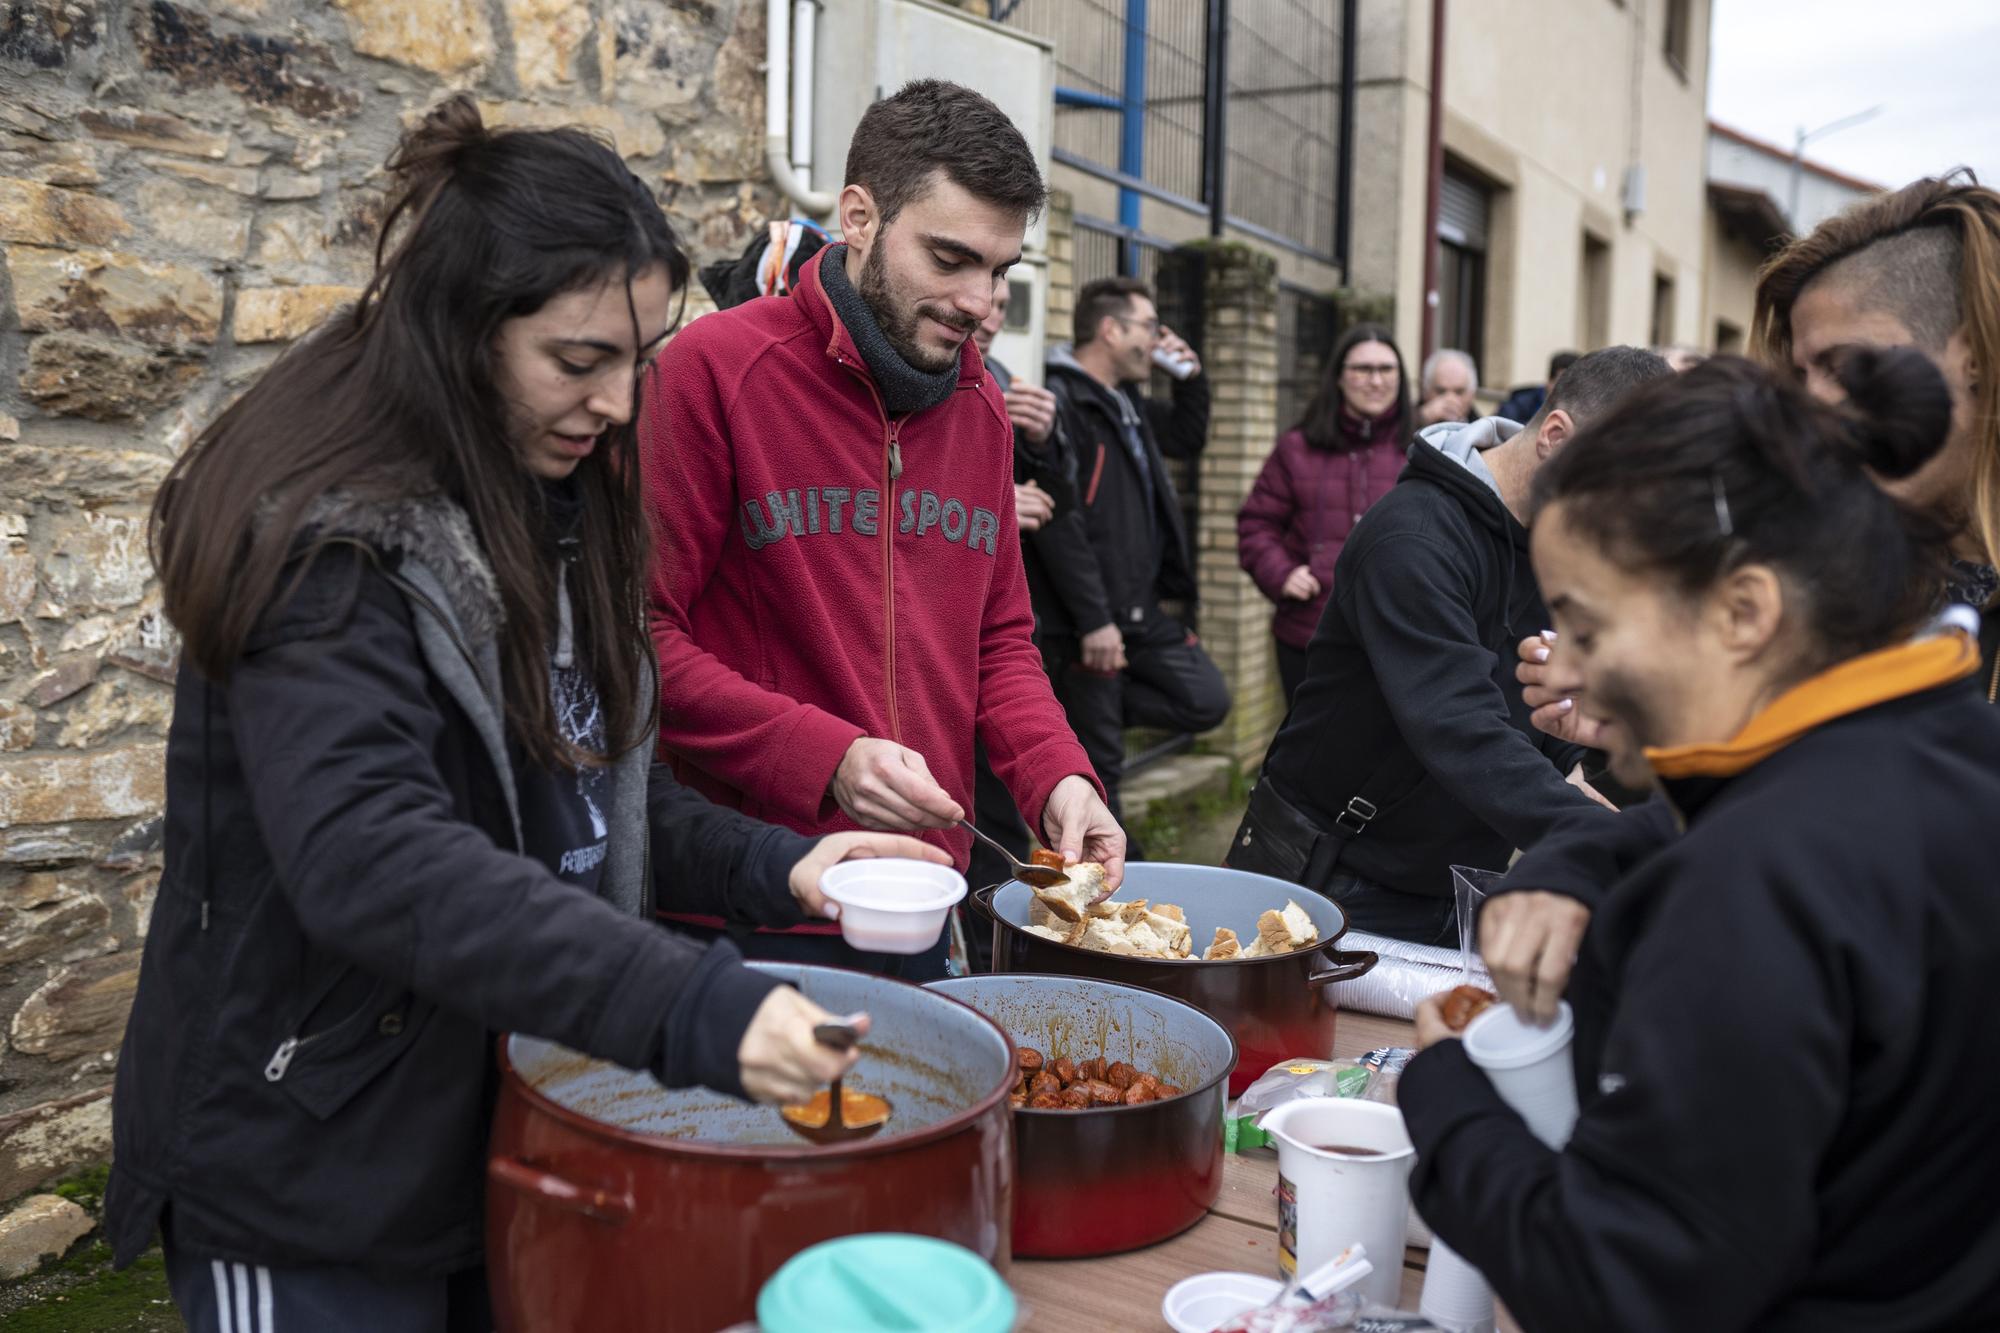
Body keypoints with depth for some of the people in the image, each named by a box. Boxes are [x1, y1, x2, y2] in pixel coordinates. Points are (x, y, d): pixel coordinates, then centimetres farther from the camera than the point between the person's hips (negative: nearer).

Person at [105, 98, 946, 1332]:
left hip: (519, 1127, 8)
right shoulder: (334, 535, -22)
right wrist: (683, 1005, -42)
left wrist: (769, 869, -6)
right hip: (315, 1184, -7)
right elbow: (368, 858, -34)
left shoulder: (553, 504, 5)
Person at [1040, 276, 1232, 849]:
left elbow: (1188, 439, 32)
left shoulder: (1128, 403, 15)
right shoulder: (1060, 402, -16)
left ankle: (1091, 710, 18)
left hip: (1143, 611, 9)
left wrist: (1191, 377, 13)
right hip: (1087, 623, -9)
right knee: (1097, 767, 1)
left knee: (1207, 701, 10)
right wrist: (1093, 621, -24)